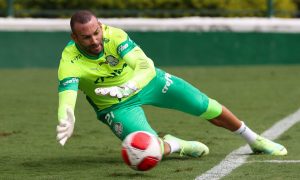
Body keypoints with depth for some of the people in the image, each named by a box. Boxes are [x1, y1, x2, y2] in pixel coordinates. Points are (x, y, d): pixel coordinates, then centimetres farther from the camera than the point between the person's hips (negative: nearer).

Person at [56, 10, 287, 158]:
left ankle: (254, 140, 29)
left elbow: (146, 65, -34)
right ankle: (173, 145, 16)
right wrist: (66, 123, -67)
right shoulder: (71, 62, -31)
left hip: (146, 81, 2)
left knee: (206, 107, 3)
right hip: (118, 106, -2)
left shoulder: (114, 35, -27)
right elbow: (66, 98, -43)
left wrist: (125, 88, -54)